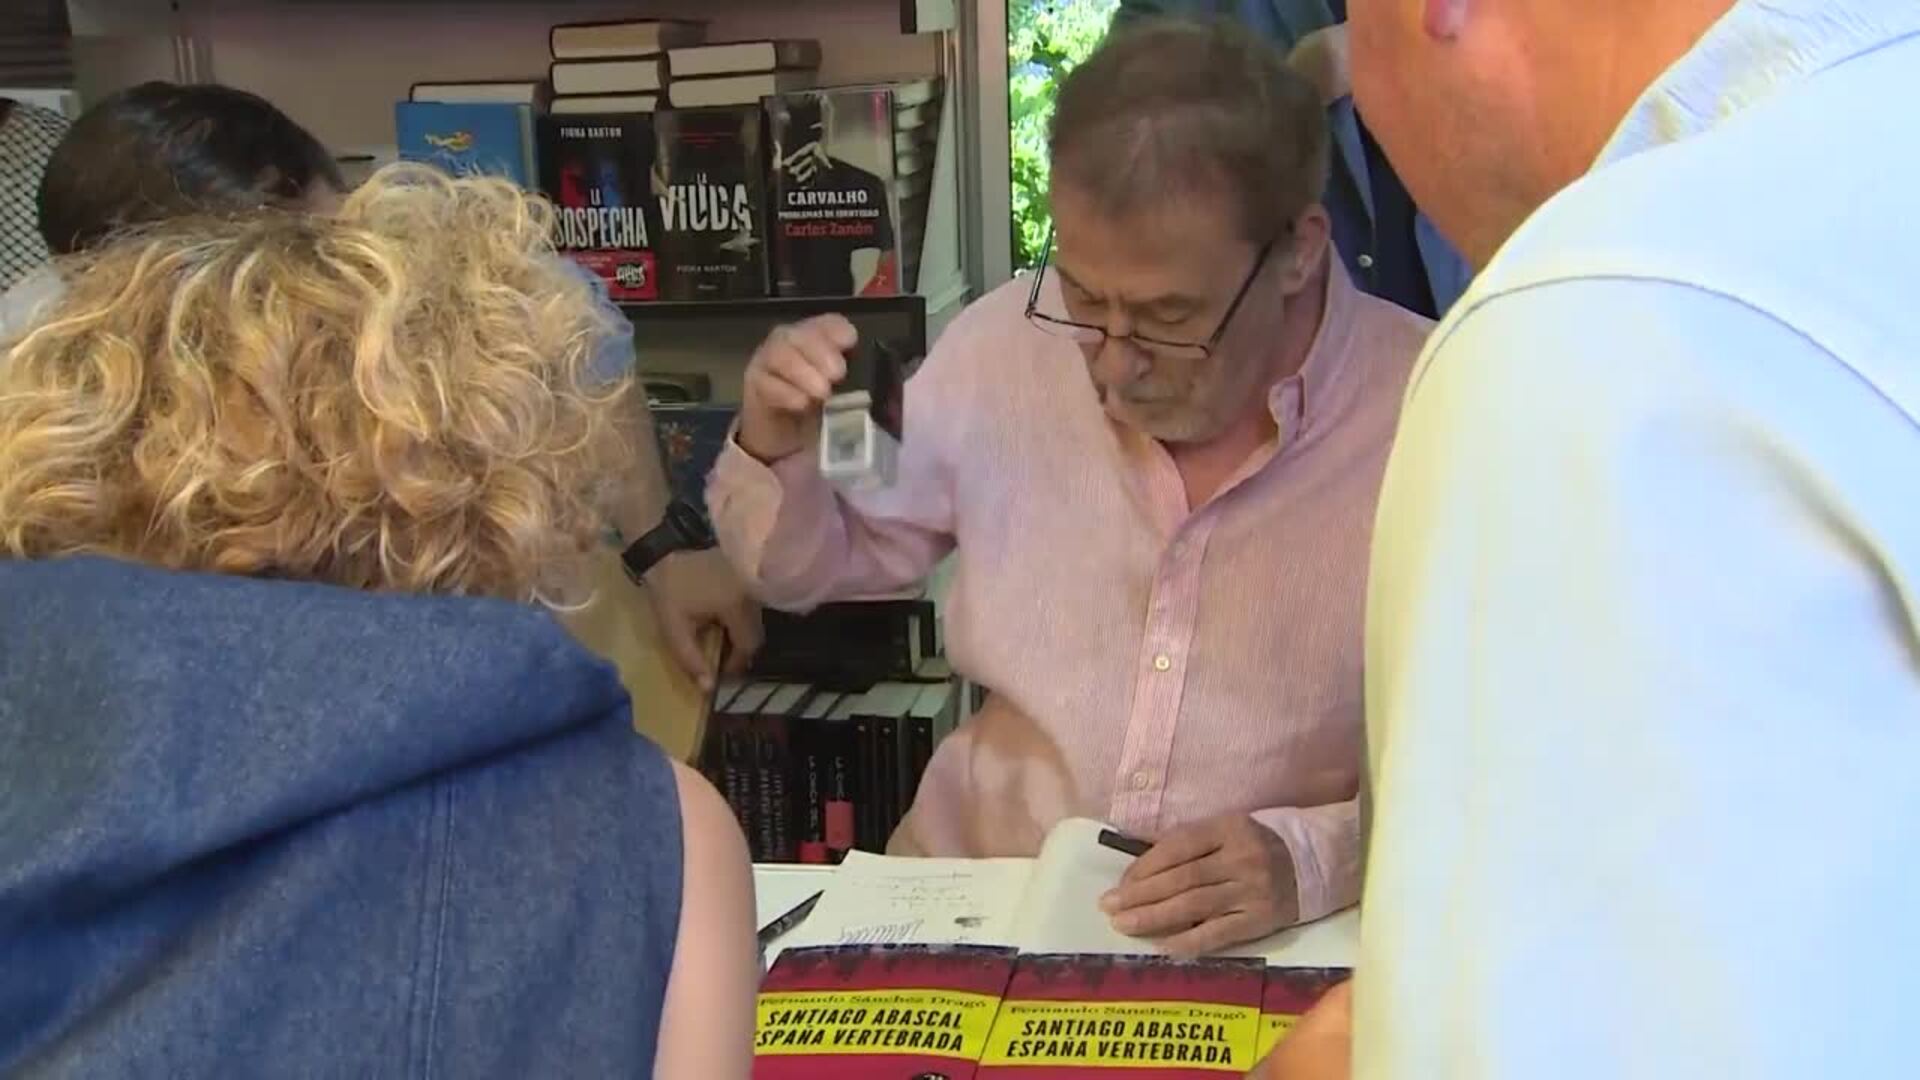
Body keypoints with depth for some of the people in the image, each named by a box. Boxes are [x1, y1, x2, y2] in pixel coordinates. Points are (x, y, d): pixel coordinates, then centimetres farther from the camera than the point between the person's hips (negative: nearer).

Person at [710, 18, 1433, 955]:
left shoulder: (1440, 418, -14)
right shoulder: (1006, 343, -2)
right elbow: (814, 564, 13)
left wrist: (1314, 856, -23)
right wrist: (776, 454, -6)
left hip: (1257, 965, -1)